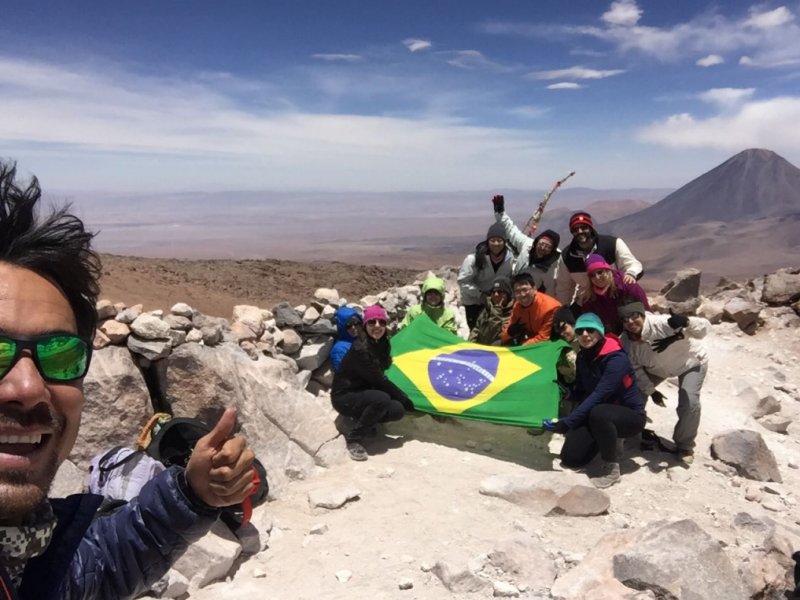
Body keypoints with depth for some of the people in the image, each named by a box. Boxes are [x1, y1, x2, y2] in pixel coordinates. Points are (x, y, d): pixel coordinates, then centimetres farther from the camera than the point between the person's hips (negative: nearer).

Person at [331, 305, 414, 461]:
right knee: (381, 399, -33)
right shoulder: (360, 349, -26)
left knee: (397, 410, -16)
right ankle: (354, 438, -15)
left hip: (363, 393, 7)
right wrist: (406, 400, -15)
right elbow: (379, 381, -23)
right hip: (344, 397, -7)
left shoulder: (383, 344, -1)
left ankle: (363, 418, 11)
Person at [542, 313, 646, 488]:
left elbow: (598, 395, -36)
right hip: (595, 415, 7)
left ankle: (611, 468, -18)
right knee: (570, 458, -6)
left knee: (598, 414, -40)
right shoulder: (582, 357, -2)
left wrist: (566, 423, -41)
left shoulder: (616, 358, -26)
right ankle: (609, 440, 22)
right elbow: (580, 391, 7)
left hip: (630, 416, -7)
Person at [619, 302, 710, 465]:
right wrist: (650, 391, -6)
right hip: (657, 367, 5)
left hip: (690, 361, -4)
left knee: (689, 402, -20)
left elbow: (705, 328, -43)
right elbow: (635, 369, -8)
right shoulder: (627, 342, -25)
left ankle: (685, 446, 5)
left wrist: (687, 322, -64)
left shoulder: (662, 324, -42)